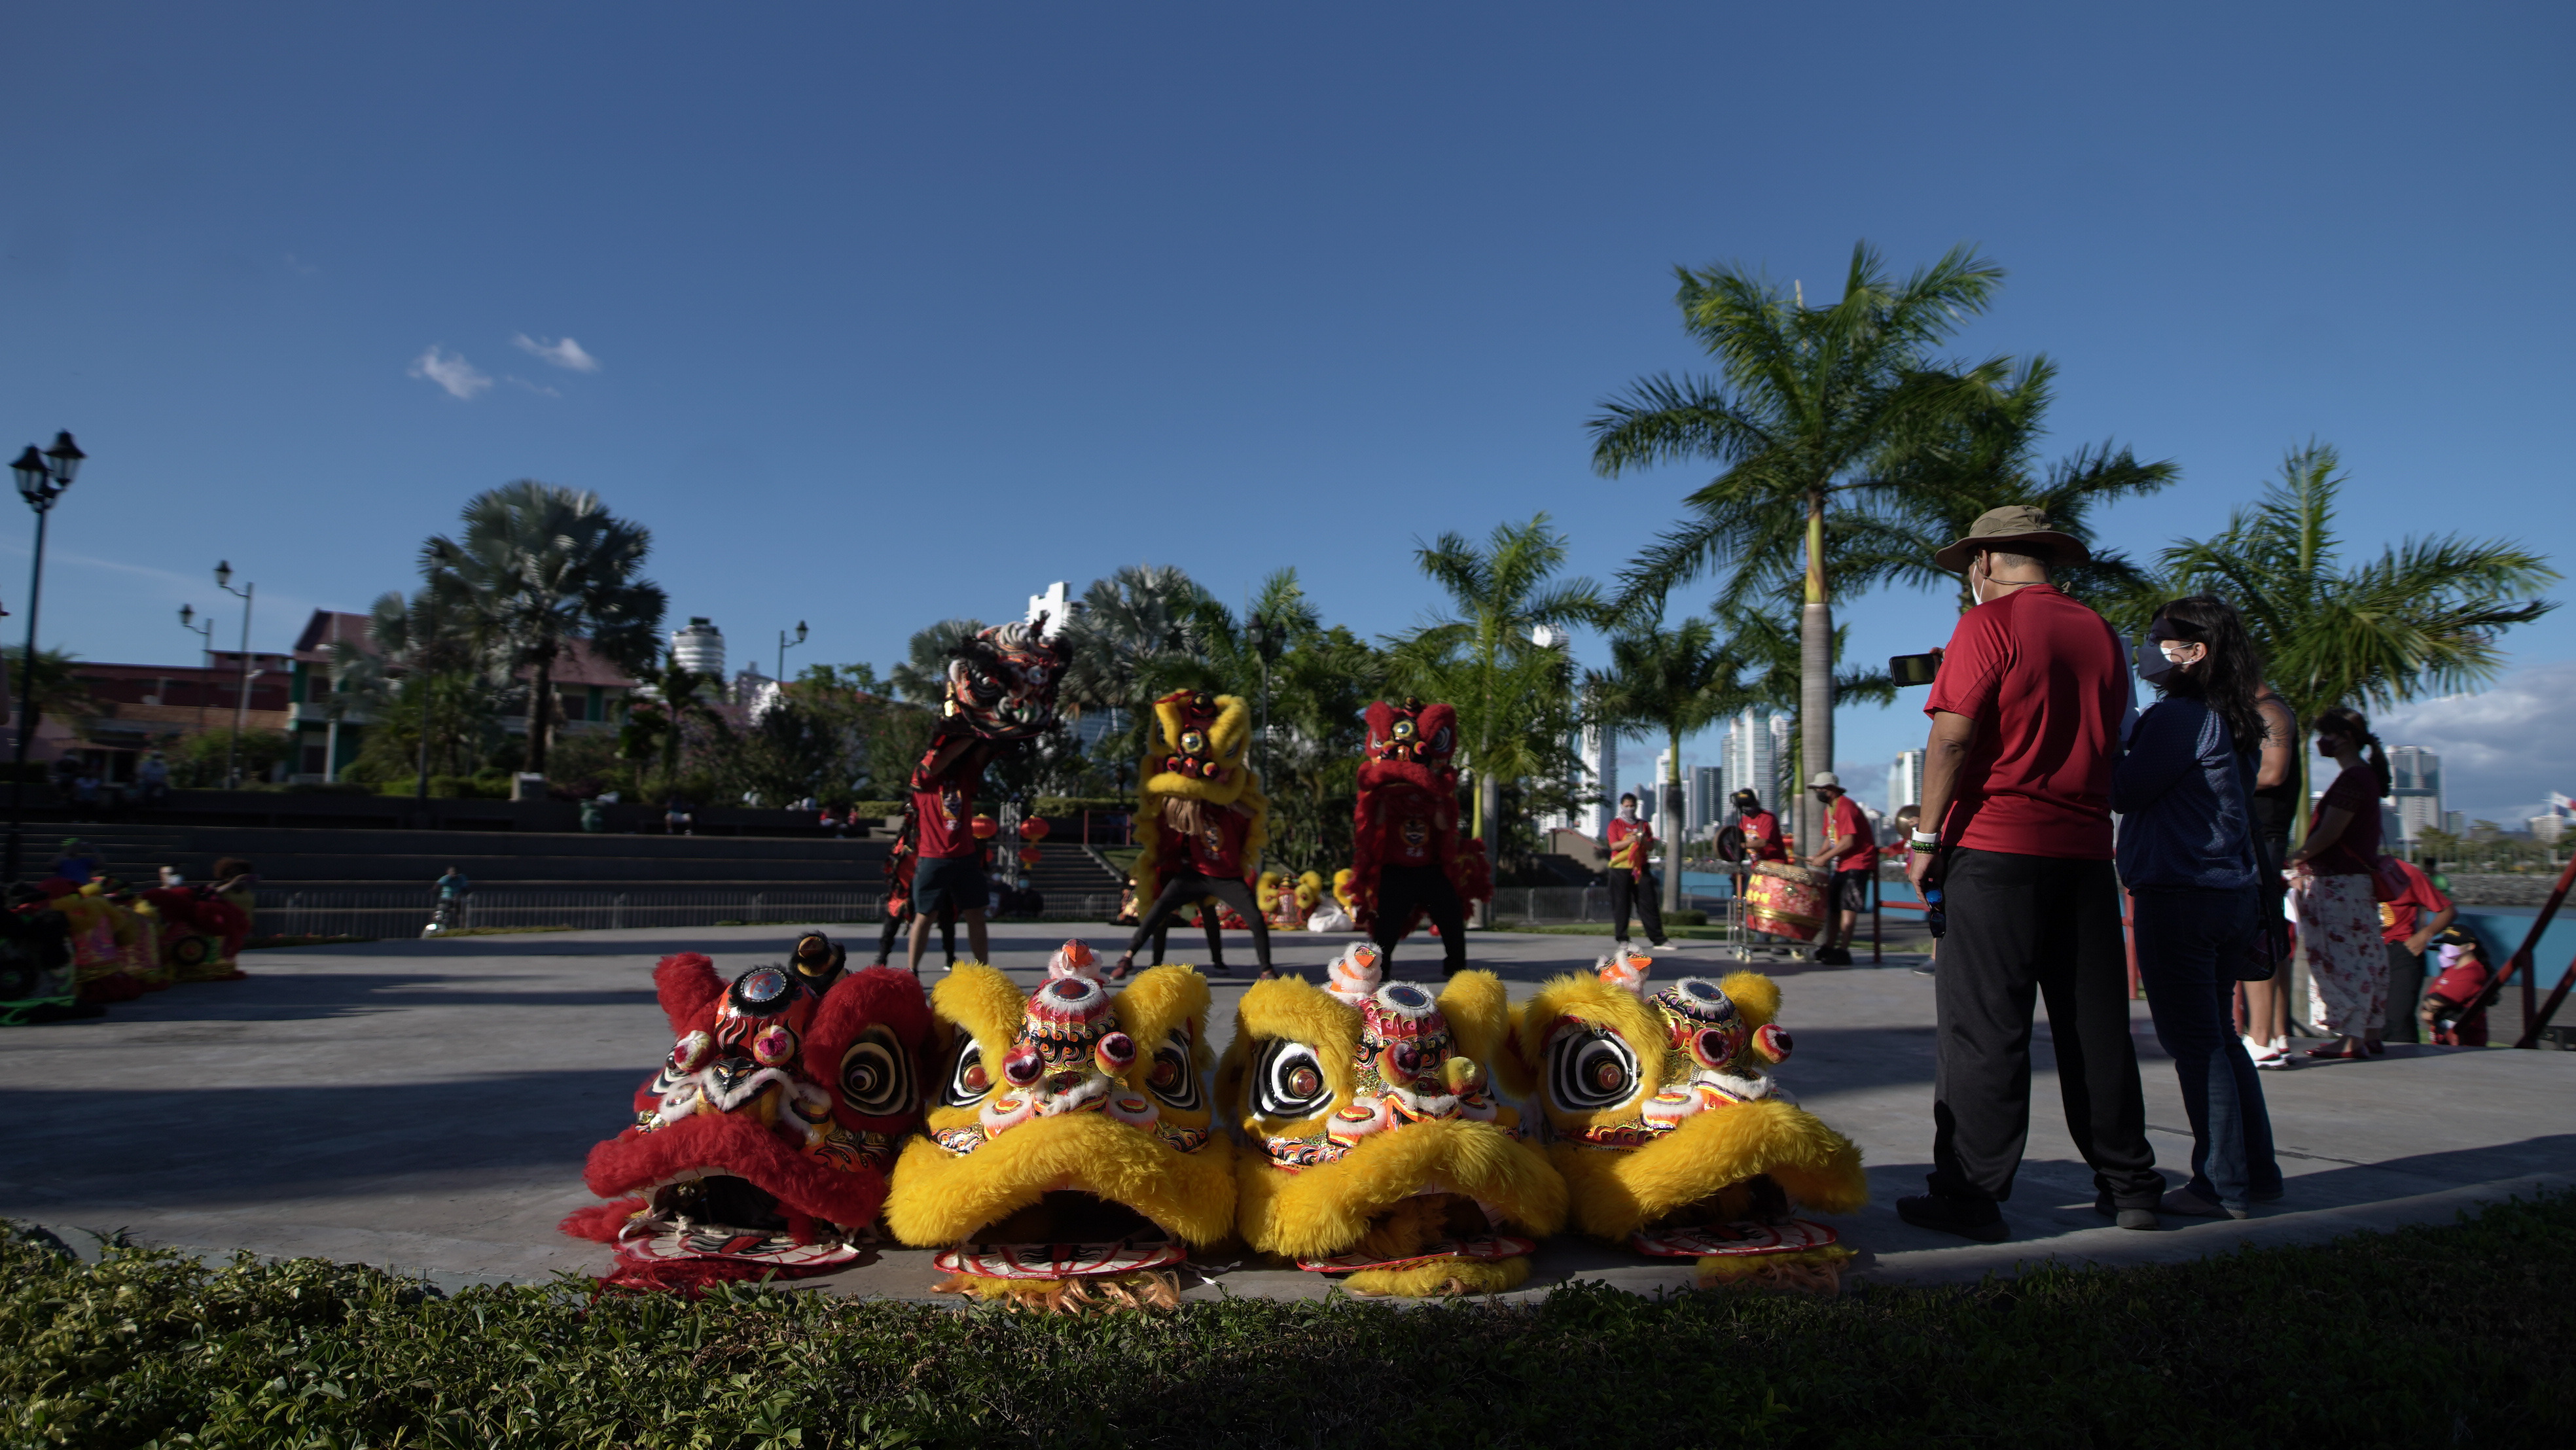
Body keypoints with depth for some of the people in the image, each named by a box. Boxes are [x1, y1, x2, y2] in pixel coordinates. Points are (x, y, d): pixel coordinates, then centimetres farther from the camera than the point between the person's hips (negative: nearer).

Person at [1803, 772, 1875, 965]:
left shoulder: (1845, 807, -17)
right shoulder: (1830, 809, 14)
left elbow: (1848, 841, -24)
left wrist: (1824, 858, -20)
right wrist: (1817, 856, 3)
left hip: (1858, 862, -10)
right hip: (1842, 864, 10)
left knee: (1847, 906, -11)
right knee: (1834, 905, 11)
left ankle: (1843, 952, -12)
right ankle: (1829, 947, 16)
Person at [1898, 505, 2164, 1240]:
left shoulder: (1989, 624, -6)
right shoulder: (2101, 633, 13)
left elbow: (1952, 738, -11)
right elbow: (2110, 741, 19)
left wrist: (1926, 838, -7)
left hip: (1996, 846, -6)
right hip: (2086, 848, 6)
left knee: (1982, 1026, -2)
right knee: (2096, 1024, 13)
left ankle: (1971, 1195, 1)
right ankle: (2129, 1186, 20)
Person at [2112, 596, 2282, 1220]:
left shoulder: (2178, 716, -14)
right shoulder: (2235, 724, 13)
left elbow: (2126, 791, -11)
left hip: (2180, 898, -9)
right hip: (2234, 893, 9)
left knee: (2193, 1040, -2)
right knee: (2219, 1035, 16)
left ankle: (2223, 1185, 3)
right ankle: (2257, 1172, 23)